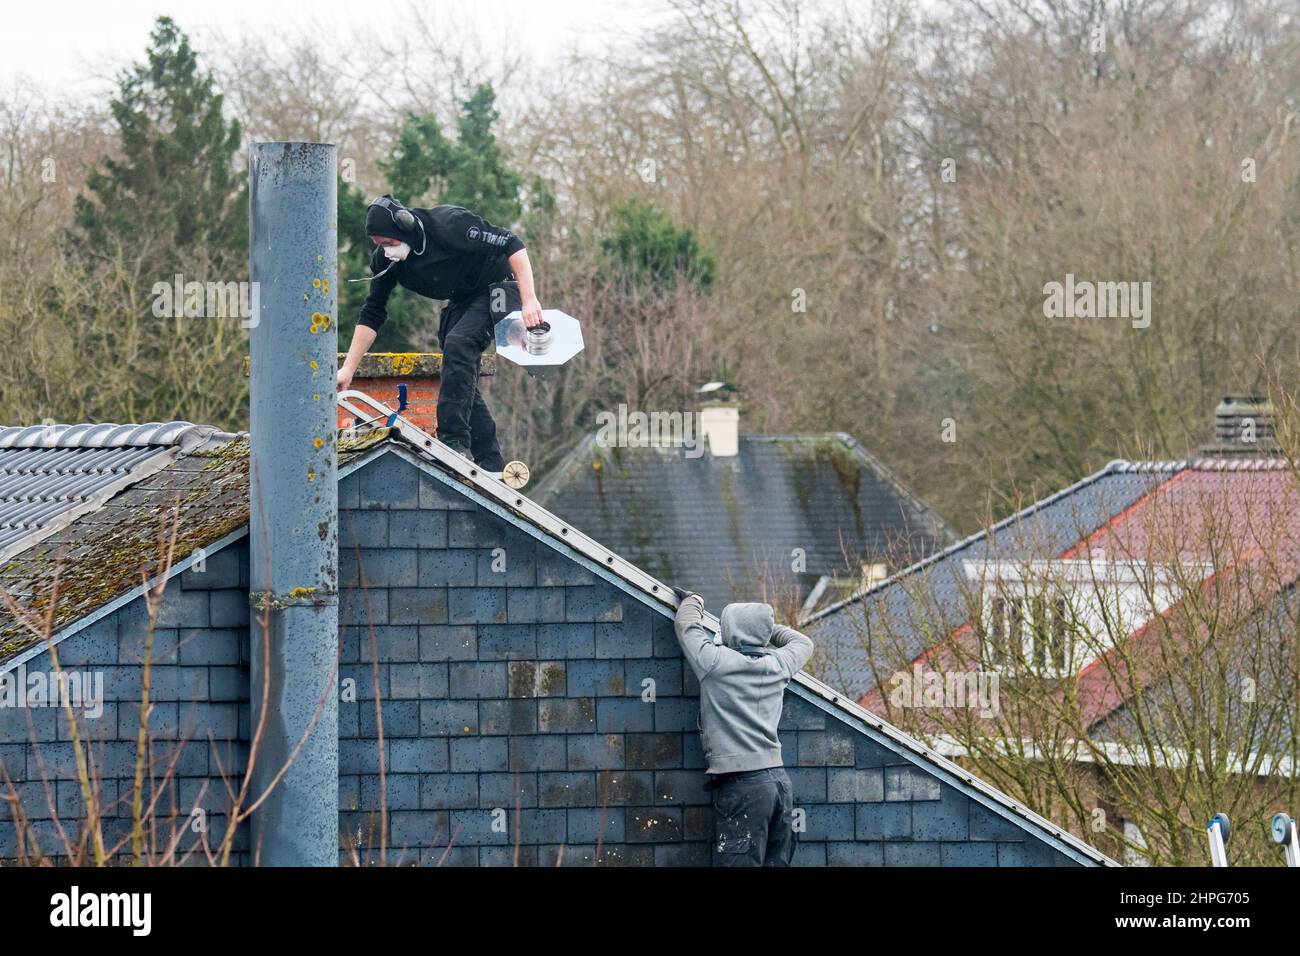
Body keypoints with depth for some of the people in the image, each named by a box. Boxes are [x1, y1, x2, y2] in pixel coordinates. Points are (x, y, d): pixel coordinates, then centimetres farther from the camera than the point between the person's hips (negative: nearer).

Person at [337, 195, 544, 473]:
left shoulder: (450, 224, -29)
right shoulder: (385, 260, -10)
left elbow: (511, 245, -25)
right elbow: (372, 315, -3)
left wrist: (529, 301, -30)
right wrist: (348, 370, -9)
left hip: (497, 288, -8)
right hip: (461, 302, 8)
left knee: (457, 344, -29)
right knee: (462, 383, 1)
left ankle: (454, 442, -32)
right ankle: (491, 465, 7)